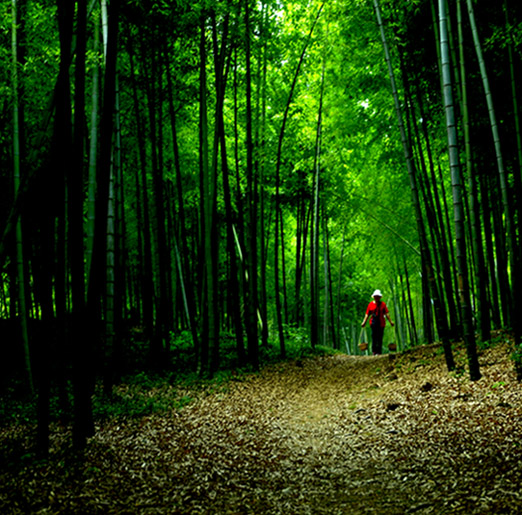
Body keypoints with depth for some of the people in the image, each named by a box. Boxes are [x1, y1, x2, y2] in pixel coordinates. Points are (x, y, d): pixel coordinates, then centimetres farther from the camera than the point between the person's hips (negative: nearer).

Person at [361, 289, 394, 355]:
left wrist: (390, 321, 4)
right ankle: (374, 351, -8)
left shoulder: (383, 304, 10)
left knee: (380, 337, 0)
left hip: (381, 323, 1)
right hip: (373, 322, -1)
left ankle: (379, 352, 5)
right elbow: (367, 314, 10)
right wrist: (364, 322, 3)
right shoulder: (370, 304, 9)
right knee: (374, 336, -9)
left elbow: (386, 314, 9)